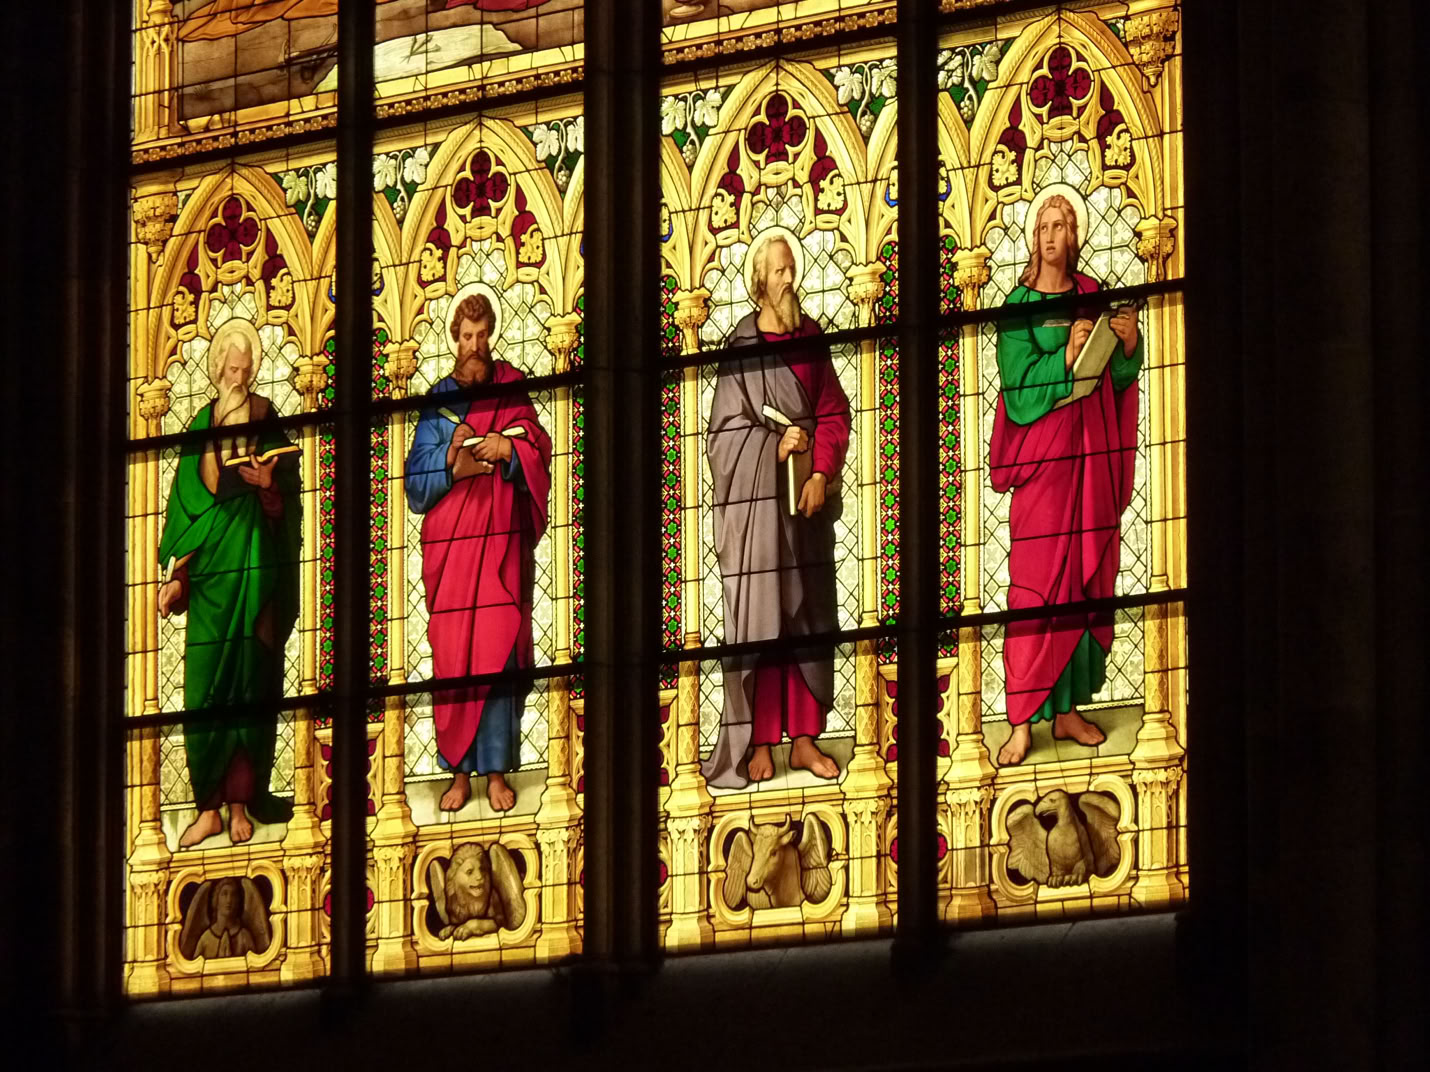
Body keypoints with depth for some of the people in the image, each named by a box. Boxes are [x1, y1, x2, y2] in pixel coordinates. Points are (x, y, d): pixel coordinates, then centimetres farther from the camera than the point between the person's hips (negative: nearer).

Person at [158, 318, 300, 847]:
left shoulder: (268, 422, 5)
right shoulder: (202, 424, 8)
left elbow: (286, 509, 6)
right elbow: (186, 501, 7)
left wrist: (268, 486, -16)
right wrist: (178, 575, 1)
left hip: (255, 560, -1)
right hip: (208, 560, 1)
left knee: (250, 679, -1)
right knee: (203, 682, -3)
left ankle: (242, 803, 3)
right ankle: (210, 806, 1)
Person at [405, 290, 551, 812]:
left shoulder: (512, 389, 10)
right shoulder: (437, 398, 11)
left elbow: (539, 451, 5)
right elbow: (416, 480, 6)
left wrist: (510, 448, -15)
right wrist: (451, 459, -13)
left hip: (501, 537, -1)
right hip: (447, 541, 1)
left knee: (498, 648, -6)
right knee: (451, 652, -2)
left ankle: (496, 770, -3)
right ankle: (460, 772, 2)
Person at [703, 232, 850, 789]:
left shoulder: (810, 337, 8)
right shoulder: (740, 345, -4)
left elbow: (834, 413, 7)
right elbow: (725, 429, -4)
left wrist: (820, 475, -6)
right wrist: (775, 446, -17)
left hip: (807, 495, 5)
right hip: (753, 496, -4)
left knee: (809, 612, 5)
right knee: (757, 615, -4)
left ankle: (804, 737, 10)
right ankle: (759, 743, 0)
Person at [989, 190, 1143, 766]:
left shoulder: (1092, 295, 9)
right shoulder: (1019, 307, -4)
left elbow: (1117, 381, 12)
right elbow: (1019, 391, -11)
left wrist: (1128, 344, -7)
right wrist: (1066, 355, -22)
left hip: (1092, 456, 5)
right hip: (1041, 459, -5)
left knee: (1088, 580, 5)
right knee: (1035, 586, -8)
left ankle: (1067, 708, 12)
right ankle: (1022, 722, -7)